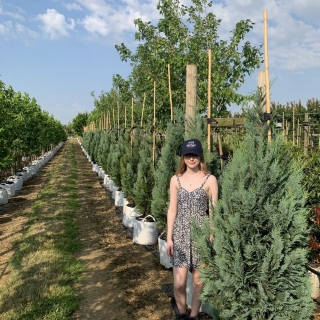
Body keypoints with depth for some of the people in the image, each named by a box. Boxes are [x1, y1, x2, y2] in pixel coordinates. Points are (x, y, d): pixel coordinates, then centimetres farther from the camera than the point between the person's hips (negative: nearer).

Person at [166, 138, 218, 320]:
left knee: (199, 281, 8)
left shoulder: (210, 180, -4)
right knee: (179, 283, -2)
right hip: (180, 234, 2)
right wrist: (169, 237, 1)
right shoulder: (176, 179, 3)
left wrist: (211, 237, -6)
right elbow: (172, 210, 4)